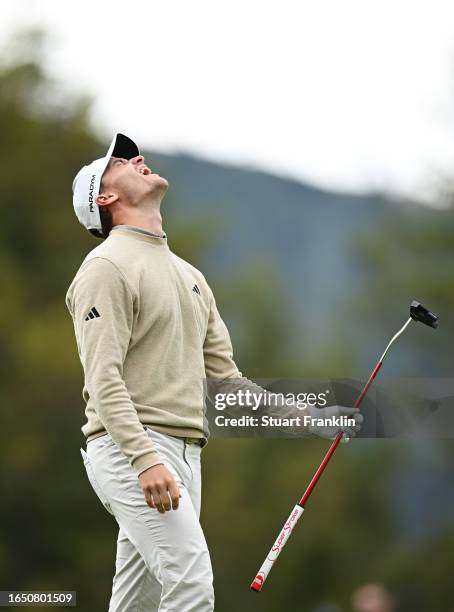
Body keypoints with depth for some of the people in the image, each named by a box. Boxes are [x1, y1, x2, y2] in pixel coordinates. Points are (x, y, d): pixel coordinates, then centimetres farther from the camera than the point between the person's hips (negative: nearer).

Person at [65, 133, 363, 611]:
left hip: (184, 455, 8)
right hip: (130, 450, -8)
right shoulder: (107, 267, -5)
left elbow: (224, 374, 22)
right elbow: (103, 379, -15)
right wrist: (145, 459, -26)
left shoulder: (189, 275, 23)